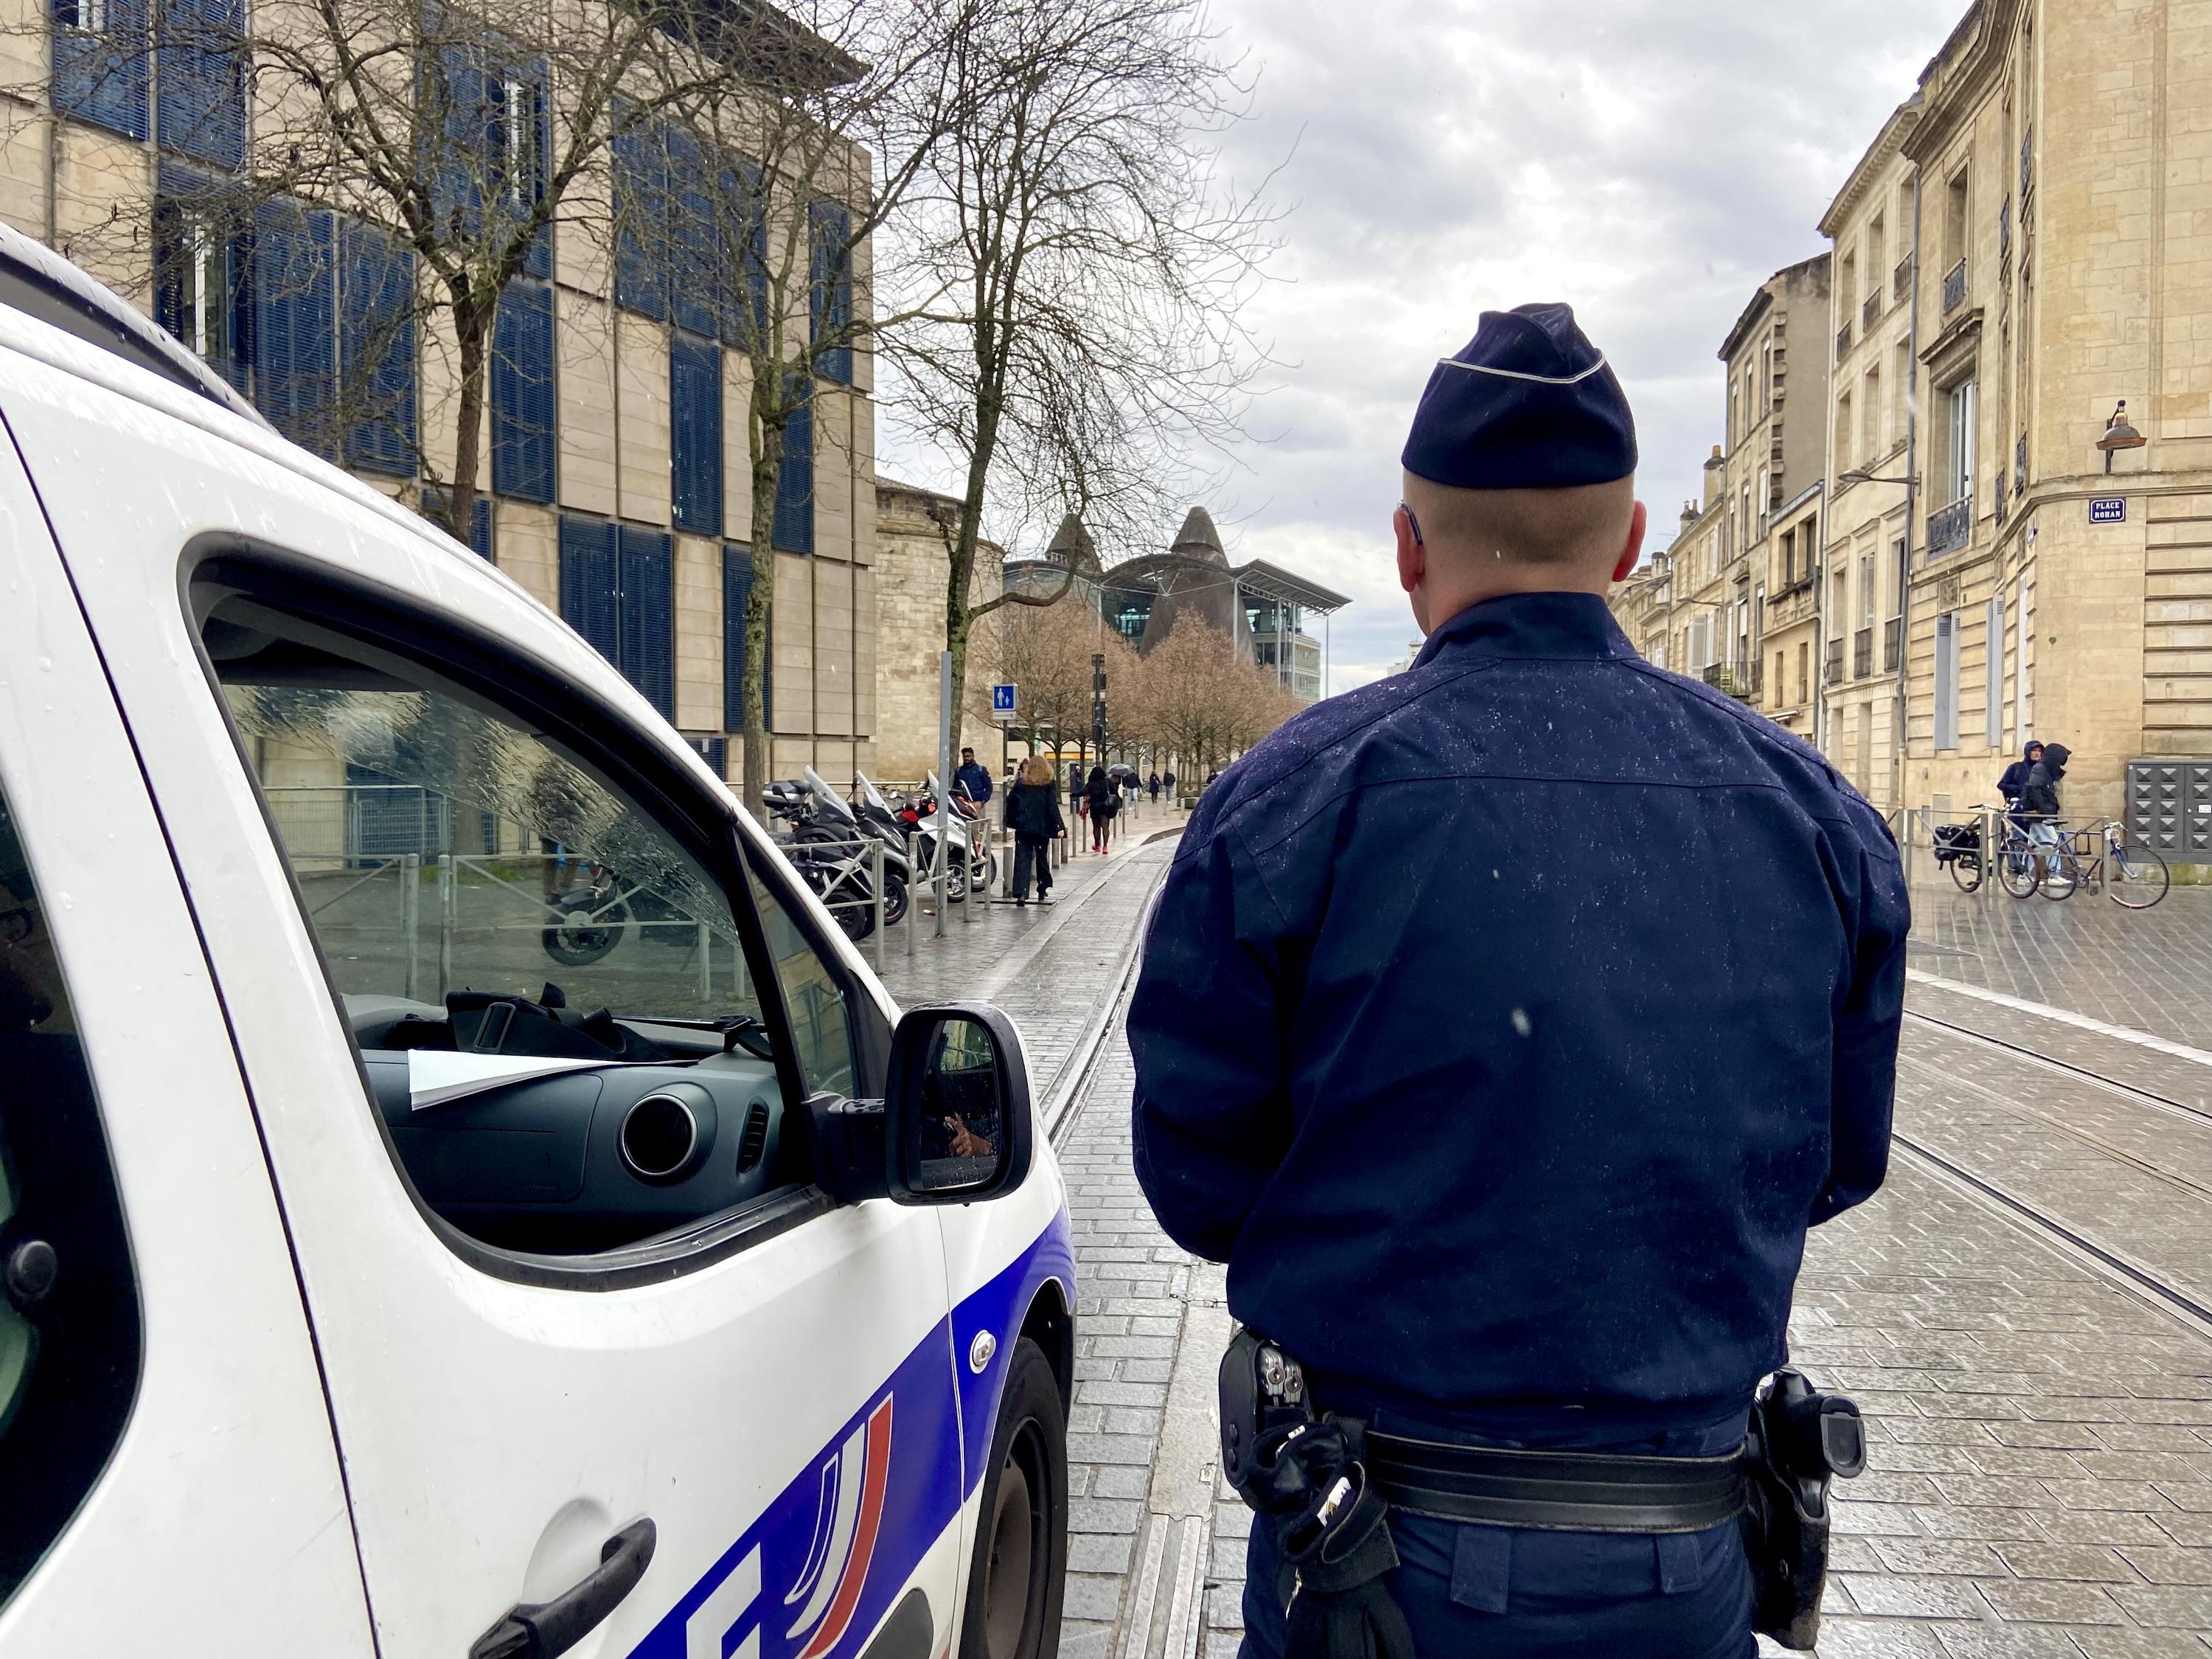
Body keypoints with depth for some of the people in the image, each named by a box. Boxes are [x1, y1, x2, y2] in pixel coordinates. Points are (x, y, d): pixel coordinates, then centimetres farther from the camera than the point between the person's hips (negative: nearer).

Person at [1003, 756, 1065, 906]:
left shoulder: (1020, 783, 2)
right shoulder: (1050, 784, -4)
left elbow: (1010, 802, 4)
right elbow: (1053, 806, -10)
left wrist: (1011, 821, 16)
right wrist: (1059, 826, -10)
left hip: (1023, 827, 1)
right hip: (1042, 827, -1)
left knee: (1022, 859, -1)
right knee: (1041, 857, 15)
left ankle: (1021, 893, -14)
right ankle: (1043, 891, 24)